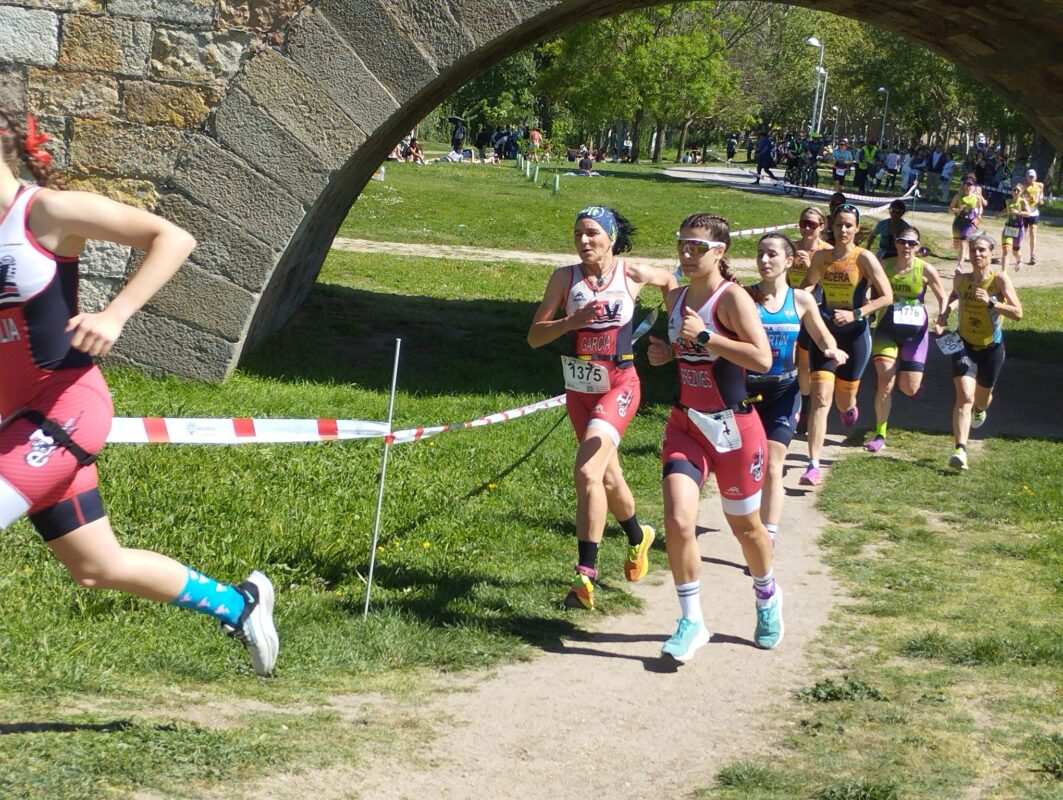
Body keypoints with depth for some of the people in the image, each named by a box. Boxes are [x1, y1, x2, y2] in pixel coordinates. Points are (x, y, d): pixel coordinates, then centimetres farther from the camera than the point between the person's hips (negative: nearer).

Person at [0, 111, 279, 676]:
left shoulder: (46, 212, -13)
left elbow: (173, 239, -15)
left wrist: (115, 316, -24)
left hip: (63, 409, -8)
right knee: (97, 569, 16)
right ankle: (237, 604, 33)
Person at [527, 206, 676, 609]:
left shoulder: (633, 274, -7)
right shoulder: (565, 277, -4)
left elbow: (670, 281, 16)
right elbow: (535, 336, -6)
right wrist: (572, 321, -22)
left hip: (619, 387, -4)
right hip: (579, 389, 4)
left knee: (587, 471, -22)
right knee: (607, 475, 19)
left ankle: (586, 572, -22)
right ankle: (637, 537, 48)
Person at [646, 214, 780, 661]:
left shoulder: (732, 298, -15)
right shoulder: (677, 298, 6)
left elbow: (762, 359, -27)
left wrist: (704, 337, -27)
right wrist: (665, 353, 2)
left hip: (733, 428, -5)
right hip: (686, 425, 5)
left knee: (744, 526, 13)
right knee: (677, 521, -14)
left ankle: (767, 598, 41)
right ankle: (691, 621, -2)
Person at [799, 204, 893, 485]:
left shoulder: (864, 259, -11)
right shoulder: (821, 257, 2)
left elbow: (887, 297, -12)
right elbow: (807, 283, 21)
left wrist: (855, 314, -22)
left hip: (855, 334, -2)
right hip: (826, 332, 2)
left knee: (844, 402, 12)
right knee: (821, 399, -11)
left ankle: (850, 407, 53)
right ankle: (813, 466, -13)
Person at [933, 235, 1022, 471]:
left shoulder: (1000, 280, -16)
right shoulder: (961, 279, -6)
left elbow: (1017, 313, -23)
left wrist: (991, 302, -34)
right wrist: (943, 315, 3)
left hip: (991, 347, 0)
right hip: (964, 345, 0)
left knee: (981, 398, 19)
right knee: (964, 396, -19)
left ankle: (980, 409, 59)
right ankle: (960, 450, -26)